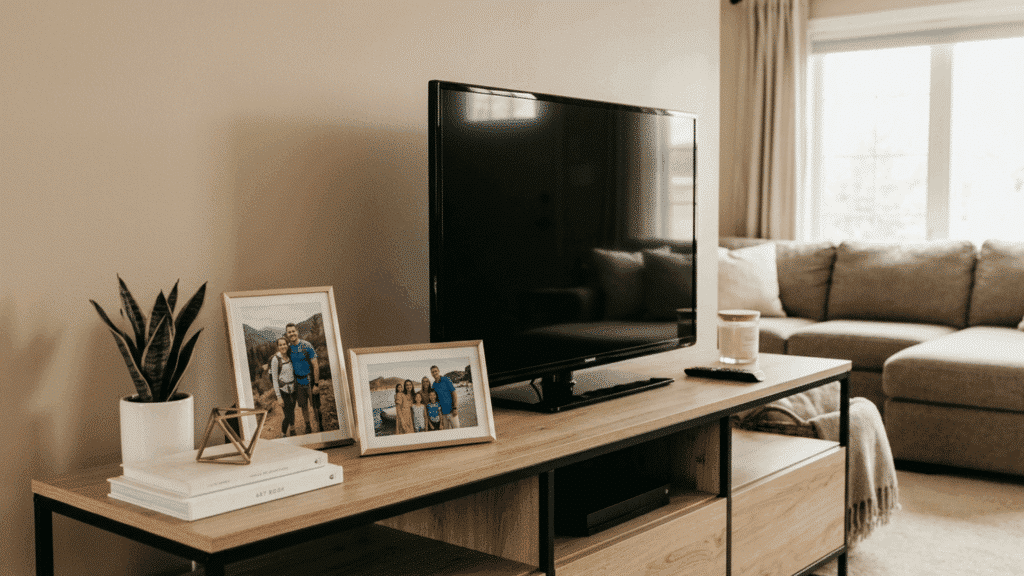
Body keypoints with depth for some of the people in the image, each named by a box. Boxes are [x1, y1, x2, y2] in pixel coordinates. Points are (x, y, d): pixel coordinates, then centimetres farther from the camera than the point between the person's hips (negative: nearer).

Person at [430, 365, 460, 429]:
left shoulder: (446, 380, -4)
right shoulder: (433, 385, 10)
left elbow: (454, 394, -6)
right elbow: (437, 399, 15)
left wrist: (455, 408, -13)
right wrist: (440, 413, 9)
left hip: (451, 411, -4)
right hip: (443, 413, 4)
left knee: (456, 428, -6)